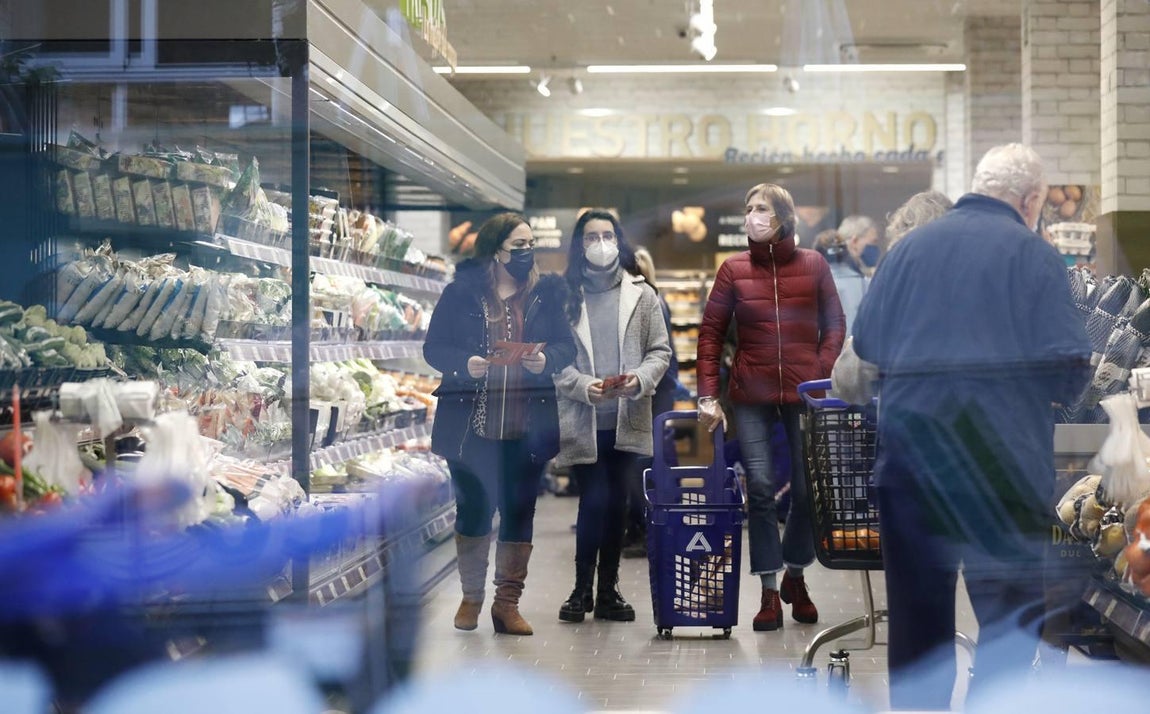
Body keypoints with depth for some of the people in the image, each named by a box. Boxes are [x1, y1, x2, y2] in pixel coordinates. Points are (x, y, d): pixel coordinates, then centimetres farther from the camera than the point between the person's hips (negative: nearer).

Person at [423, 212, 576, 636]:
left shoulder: (546, 293, 5)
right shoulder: (461, 292, -1)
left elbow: (566, 346, 7)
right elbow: (434, 347, 0)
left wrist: (547, 359, -15)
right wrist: (464, 363, -19)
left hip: (528, 427, 1)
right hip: (470, 425, -1)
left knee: (519, 513, 4)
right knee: (473, 509, 9)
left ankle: (507, 602, 14)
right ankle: (471, 597, 26)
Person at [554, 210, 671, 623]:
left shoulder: (642, 295, 8)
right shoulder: (565, 295, 2)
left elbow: (660, 351, 7)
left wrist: (640, 379, -11)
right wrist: (583, 385, -15)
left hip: (627, 419, 2)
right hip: (582, 420, -2)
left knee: (617, 504, 7)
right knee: (594, 501, -6)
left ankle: (607, 590, 17)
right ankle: (583, 589, 8)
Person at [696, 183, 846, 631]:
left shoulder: (813, 265, 4)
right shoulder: (734, 269, 3)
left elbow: (834, 325, 8)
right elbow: (711, 332, 4)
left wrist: (823, 377, -3)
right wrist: (708, 396, -1)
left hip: (804, 394, 0)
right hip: (752, 396, 0)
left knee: (807, 488, 3)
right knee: (760, 488, -4)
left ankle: (795, 577, 25)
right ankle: (769, 592, 4)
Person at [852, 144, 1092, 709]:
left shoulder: (909, 246, 10)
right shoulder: (1032, 253, -3)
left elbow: (865, 342, 8)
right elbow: (1069, 368, -9)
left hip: (908, 447, 4)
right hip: (1002, 453, -4)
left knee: (916, 609, 12)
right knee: (1012, 621, 4)